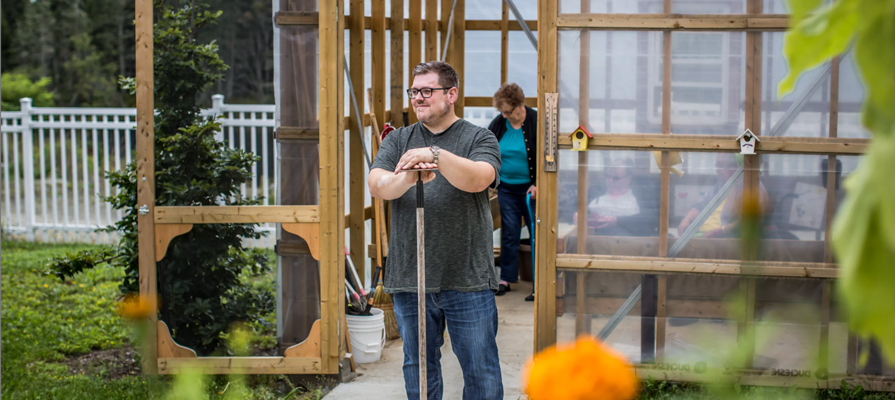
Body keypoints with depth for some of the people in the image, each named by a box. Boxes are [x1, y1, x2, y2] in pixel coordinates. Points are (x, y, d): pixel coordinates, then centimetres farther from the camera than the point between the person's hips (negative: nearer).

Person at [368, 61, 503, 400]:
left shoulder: (479, 139, 4)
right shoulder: (398, 140, 12)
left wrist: (435, 155, -31)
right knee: (418, 367, 13)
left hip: (468, 279, -3)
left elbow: (478, 179, -17)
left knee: (481, 369, 1)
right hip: (410, 279, 3)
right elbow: (377, 185, -4)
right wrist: (408, 178, -26)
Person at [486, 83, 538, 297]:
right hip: (507, 187, 3)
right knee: (509, 232, 5)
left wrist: (538, 185, -12)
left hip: (531, 188, -3)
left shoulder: (536, 122, -12)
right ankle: (506, 278, 13)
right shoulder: (498, 124, 0)